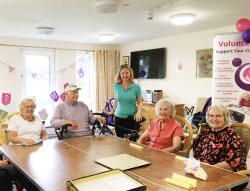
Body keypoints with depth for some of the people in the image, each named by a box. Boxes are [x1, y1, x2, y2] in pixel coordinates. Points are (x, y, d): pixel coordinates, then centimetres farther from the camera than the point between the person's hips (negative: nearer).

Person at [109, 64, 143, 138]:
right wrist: (113, 111, 19)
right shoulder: (116, 86, 3)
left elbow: (140, 102, 0)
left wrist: (138, 114, -14)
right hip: (119, 117, 3)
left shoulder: (136, 87, -5)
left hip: (131, 118, -2)